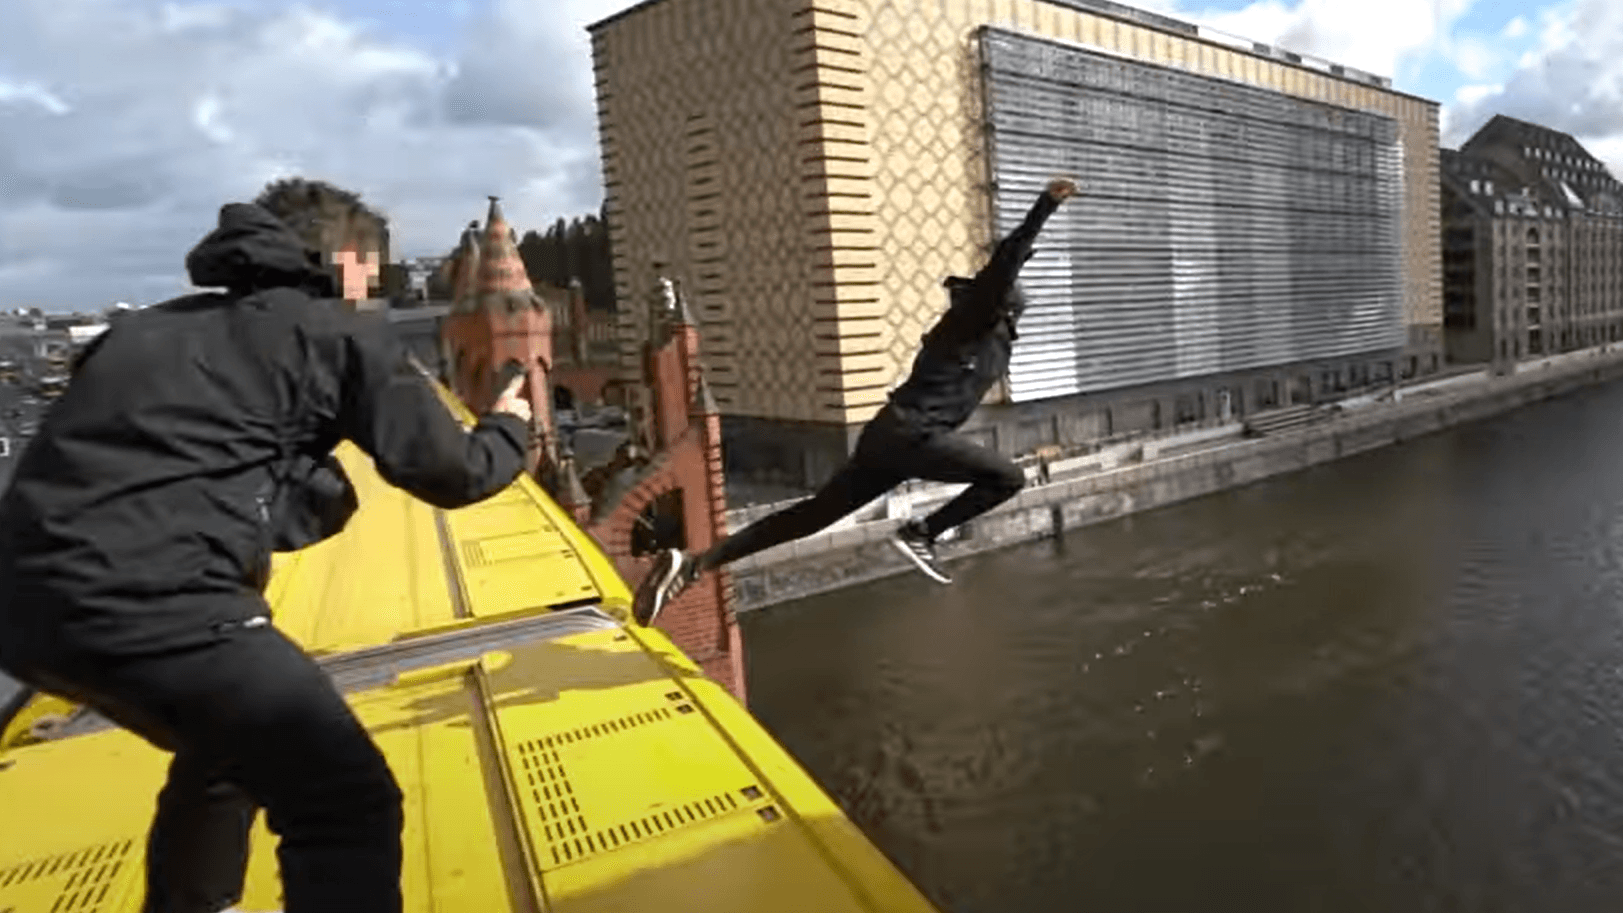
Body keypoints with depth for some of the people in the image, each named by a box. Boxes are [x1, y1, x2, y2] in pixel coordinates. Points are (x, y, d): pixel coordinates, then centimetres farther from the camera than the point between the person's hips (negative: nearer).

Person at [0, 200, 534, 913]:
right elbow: (448, 473, 6)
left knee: (230, 744, 32)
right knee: (349, 802, -4)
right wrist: (508, 429, 25)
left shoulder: (157, 326, 26)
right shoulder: (340, 331, 6)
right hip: (151, 601, -9)